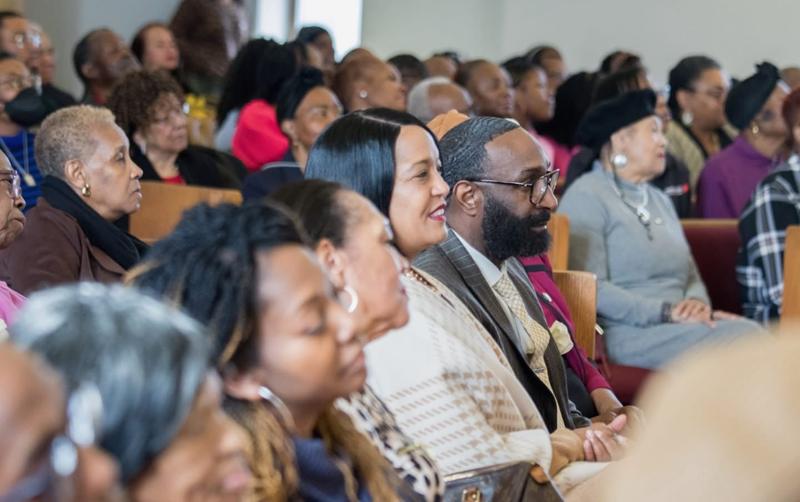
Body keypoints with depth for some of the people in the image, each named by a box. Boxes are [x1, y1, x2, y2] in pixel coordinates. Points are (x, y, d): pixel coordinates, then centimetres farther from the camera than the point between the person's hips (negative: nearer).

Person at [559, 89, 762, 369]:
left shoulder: (659, 200, 26)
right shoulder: (586, 196, -1)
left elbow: (691, 276, 21)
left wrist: (697, 304, -4)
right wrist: (666, 312, -18)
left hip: (673, 326, 8)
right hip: (625, 332, -7)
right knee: (743, 338, -27)